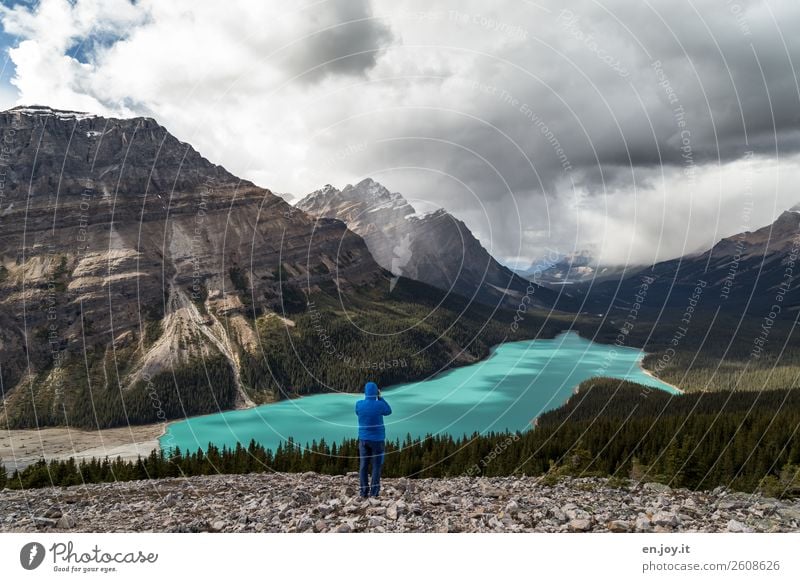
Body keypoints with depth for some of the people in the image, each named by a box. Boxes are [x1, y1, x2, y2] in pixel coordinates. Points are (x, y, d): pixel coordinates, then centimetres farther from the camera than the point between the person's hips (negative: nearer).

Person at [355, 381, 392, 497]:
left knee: (363, 465, 9)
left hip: (363, 439, 3)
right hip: (377, 439, -3)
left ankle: (364, 491, 9)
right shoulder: (379, 405, -16)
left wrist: (366, 398, 11)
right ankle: (374, 491, 4)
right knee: (376, 466, 6)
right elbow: (388, 411, 5)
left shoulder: (359, 404, -8)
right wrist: (380, 398, 4)